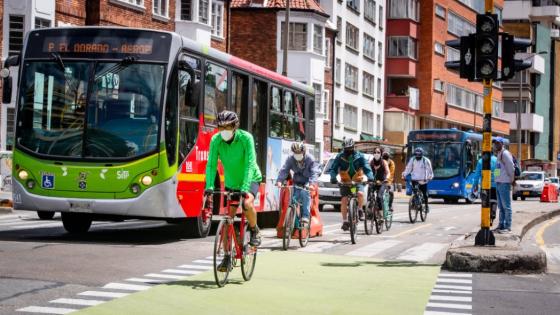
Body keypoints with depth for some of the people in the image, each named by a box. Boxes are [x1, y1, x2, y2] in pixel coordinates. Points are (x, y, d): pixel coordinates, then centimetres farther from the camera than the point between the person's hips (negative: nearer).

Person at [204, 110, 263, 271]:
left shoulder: (246, 138, -24)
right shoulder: (216, 140, -15)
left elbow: (249, 163, -30)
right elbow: (211, 165, -17)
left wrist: (245, 187, -40)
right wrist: (209, 186, -32)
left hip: (250, 179, -3)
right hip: (231, 182, 3)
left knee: (247, 204, -32)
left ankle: (254, 231, -3)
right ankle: (227, 256, 7)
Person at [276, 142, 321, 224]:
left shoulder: (310, 159, -18)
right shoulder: (290, 159, -10)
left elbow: (314, 172, -27)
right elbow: (284, 170, -19)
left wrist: (312, 183, -45)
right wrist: (279, 181, -36)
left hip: (307, 182, -4)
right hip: (296, 183, 4)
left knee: (305, 193, -29)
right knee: (294, 198, -10)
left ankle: (305, 216, -28)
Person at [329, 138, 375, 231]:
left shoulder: (359, 156, -1)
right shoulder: (340, 157, -1)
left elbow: (367, 167, -8)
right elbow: (333, 169, -4)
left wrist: (370, 177, -26)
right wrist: (333, 178, -24)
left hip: (357, 181, 0)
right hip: (345, 182, 1)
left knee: (360, 193, -28)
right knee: (344, 200, -12)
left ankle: (360, 209, -2)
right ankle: (345, 221, -3)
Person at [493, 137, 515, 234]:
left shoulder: (505, 153, -10)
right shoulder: (498, 154, 19)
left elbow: (511, 168, -14)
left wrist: (511, 180, -10)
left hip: (505, 183, -10)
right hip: (498, 182, 10)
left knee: (506, 206, -8)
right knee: (501, 206, 13)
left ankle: (508, 227, -7)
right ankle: (501, 225, 18)